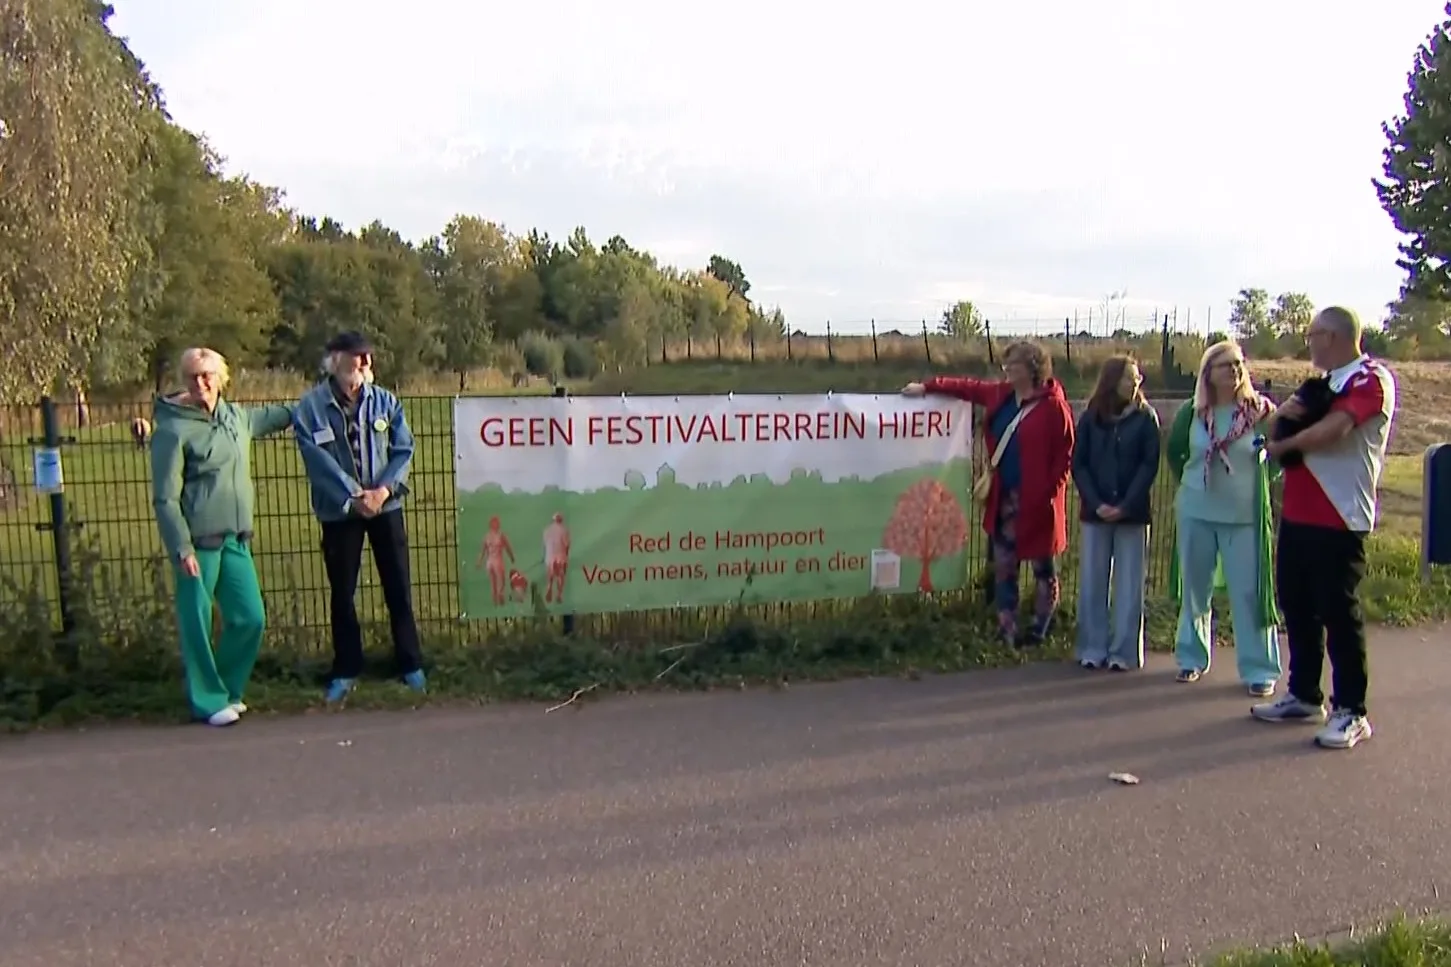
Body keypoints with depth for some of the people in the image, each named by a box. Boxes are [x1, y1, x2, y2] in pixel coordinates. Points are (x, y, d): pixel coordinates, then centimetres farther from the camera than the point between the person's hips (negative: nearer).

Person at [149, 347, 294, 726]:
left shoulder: (235, 416, 10)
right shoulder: (174, 430, -10)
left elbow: (264, 418, 36)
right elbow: (165, 499, -12)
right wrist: (181, 549, -16)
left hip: (236, 539, 7)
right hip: (198, 542, -7)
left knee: (250, 618, 9)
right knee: (197, 624, 1)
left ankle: (227, 690, 28)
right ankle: (209, 701, 15)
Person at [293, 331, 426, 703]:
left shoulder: (385, 401, -2)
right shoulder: (311, 406, -8)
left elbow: (404, 449, -2)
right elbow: (319, 460, -12)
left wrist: (384, 489, -16)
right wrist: (353, 498, -17)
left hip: (386, 506, 1)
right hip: (338, 512, -1)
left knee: (398, 587, 7)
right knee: (342, 592, 8)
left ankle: (410, 664, 19)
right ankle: (345, 671, 21)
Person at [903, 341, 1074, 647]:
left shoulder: (1053, 406, -13)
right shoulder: (1002, 394, 7)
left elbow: (1066, 454, -13)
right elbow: (969, 386, 21)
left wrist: (1050, 490, -18)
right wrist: (928, 386, 20)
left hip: (1037, 501, -7)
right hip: (1005, 497, 7)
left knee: (1044, 567, 9)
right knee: (1003, 565, 11)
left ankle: (1039, 631, 21)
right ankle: (1007, 629, 20)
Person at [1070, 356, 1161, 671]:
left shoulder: (1145, 417, 1)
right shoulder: (1090, 417, 4)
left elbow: (1149, 465, -5)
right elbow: (1078, 464, 1)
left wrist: (1125, 505, -14)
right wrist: (1096, 503, -12)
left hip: (1132, 513, -1)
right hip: (1095, 511, 1)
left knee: (1129, 584, 3)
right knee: (1092, 583, 4)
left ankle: (1124, 651, 10)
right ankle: (1093, 648, 13)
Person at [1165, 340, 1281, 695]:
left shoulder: (1261, 411, -6)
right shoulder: (1191, 413, -1)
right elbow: (1174, 453, 15)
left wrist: (1256, 481, 1)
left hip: (1245, 516, -2)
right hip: (1195, 513, 2)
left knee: (1250, 592, 0)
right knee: (1194, 588, 12)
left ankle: (1260, 669, 10)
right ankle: (1193, 657, 26)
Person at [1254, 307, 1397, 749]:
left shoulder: (1372, 379, -9)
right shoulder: (1323, 384, 19)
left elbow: (1331, 430, -22)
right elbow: (1294, 430, 19)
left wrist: (1282, 444, -6)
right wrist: (1283, 412, -3)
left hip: (1339, 519, -9)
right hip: (1296, 514, 9)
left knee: (1339, 613, -4)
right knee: (1297, 608, 13)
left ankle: (1351, 713, 6)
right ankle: (1304, 696, 24)